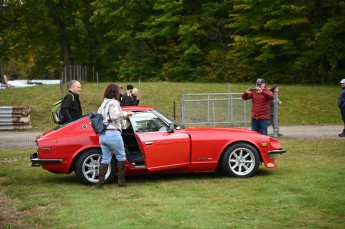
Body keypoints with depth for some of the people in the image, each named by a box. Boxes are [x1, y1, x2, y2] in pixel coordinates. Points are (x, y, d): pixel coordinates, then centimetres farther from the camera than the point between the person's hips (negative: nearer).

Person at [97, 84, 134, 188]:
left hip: (102, 135, 8)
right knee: (121, 157, 5)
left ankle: (100, 181, 2)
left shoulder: (104, 103, 17)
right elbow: (114, 115, -24)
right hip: (112, 133, -8)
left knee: (105, 159, 10)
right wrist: (125, 113, -10)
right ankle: (121, 181, 6)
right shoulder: (113, 103, -9)